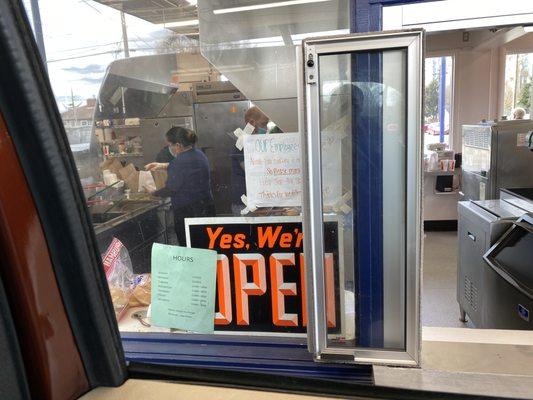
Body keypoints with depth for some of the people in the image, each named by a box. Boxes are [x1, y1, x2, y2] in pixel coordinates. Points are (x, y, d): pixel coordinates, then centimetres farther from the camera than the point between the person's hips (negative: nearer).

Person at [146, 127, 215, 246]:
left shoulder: (181, 161, -22)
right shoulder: (198, 154, 6)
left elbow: (171, 190, -16)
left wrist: (153, 192, -1)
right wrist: (162, 165, 21)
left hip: (188, 211, -8)